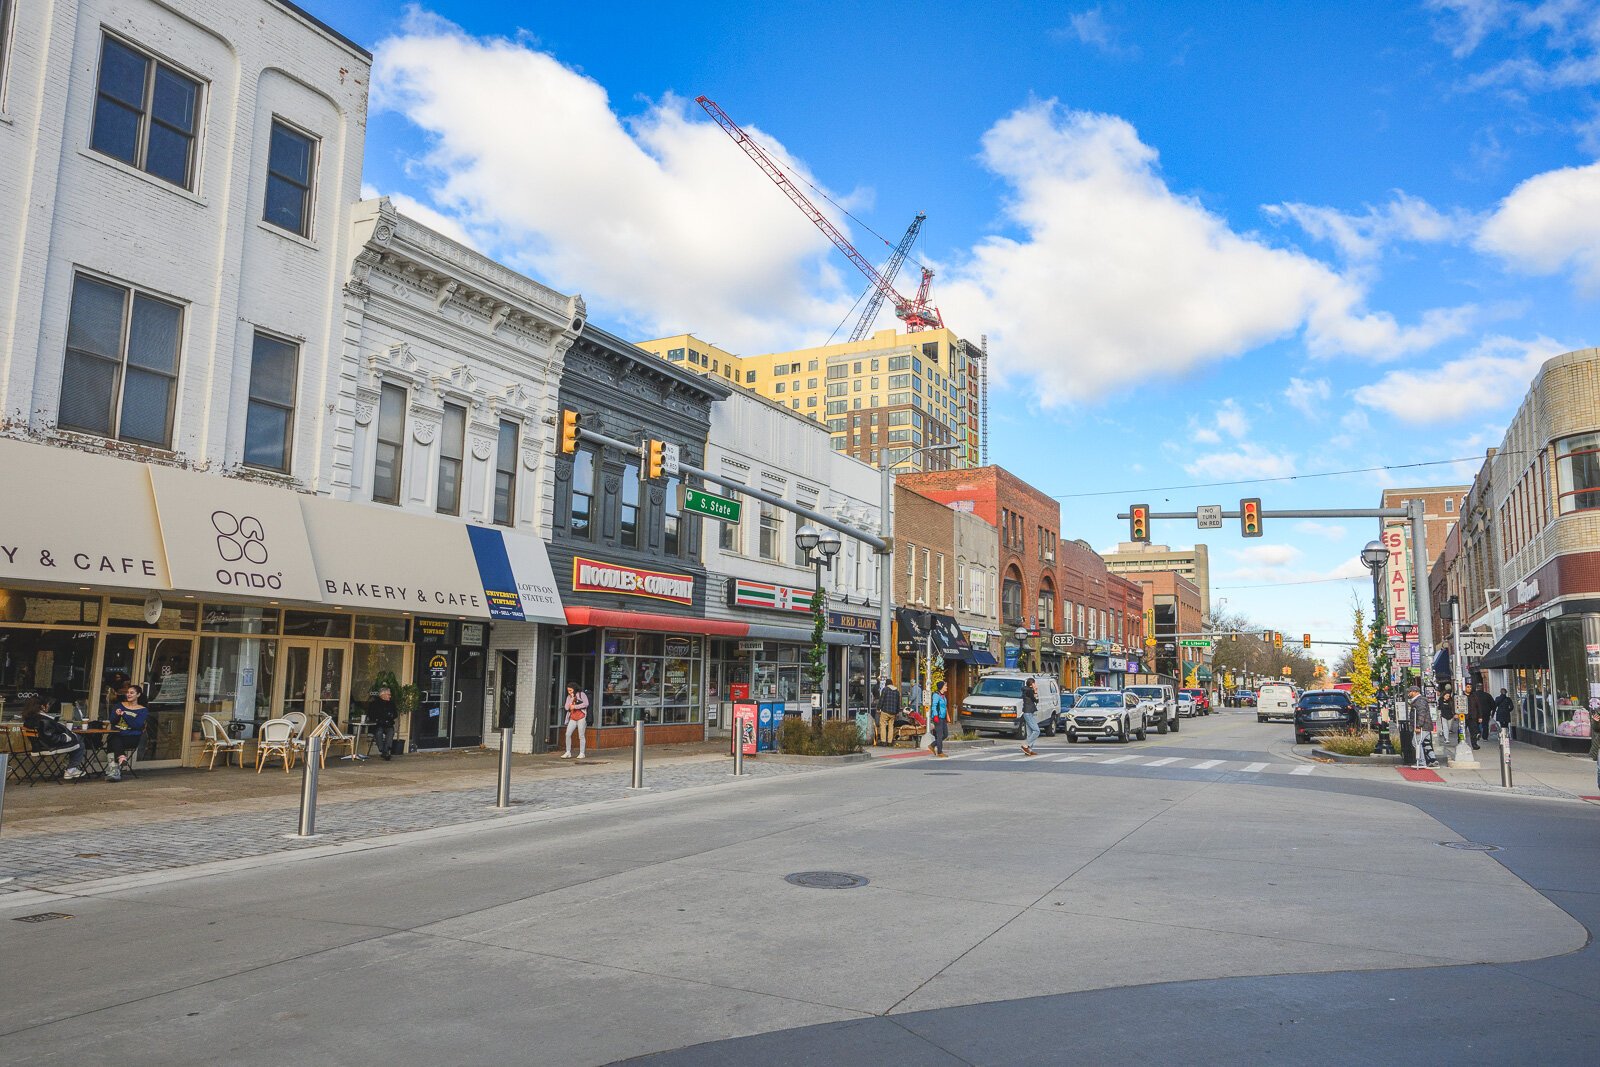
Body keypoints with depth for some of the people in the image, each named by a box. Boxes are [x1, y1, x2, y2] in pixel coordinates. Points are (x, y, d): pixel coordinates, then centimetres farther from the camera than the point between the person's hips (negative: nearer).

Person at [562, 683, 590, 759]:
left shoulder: (581, 694, 0)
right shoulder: (569, 697, 16)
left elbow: (586, 703, -12)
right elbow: (566, 707, 5)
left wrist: (575, 706, -11)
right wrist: (572, 699, -5)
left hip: (581, 717, -5)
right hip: (572, 718, 5)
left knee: (581, 735, -2)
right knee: (568, 734, -4)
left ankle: (582, 753, 3)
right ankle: (568, 752, 2)